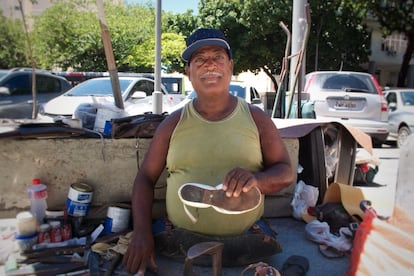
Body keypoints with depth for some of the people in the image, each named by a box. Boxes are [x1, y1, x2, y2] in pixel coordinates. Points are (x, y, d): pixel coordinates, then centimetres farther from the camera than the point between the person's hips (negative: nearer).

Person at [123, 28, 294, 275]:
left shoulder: (256, 118, 7)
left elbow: (286, 173, 7)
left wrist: (256, 180, -16)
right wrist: (142, 232, -4)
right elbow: (146, 178, 10)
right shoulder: (174, 123, 8)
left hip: (246, 241, 0)